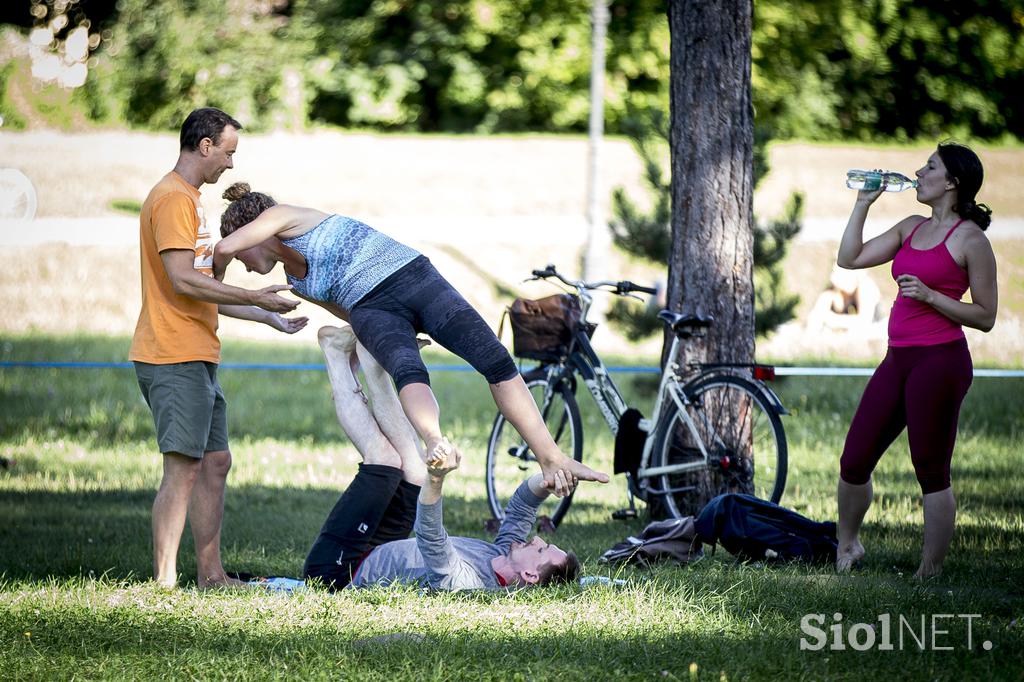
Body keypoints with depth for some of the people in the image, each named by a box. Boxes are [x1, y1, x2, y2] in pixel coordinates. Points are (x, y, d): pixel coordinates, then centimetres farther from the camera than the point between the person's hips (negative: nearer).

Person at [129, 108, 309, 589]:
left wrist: (267, 317, 26)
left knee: (215, 462, 12)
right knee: (184, 468, -13)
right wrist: (255, 298, -13)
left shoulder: (189, 200, 22)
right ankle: (164, 582, -14)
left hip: (195, 359, 11)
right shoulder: (174, 198, -11)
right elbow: (183, 280, -20)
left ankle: (211, 575, 16)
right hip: (175, 357, -11)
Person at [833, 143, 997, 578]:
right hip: (898, 359, 7)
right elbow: (850, 258, 16)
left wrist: (930, 296, -16)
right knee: (854, 462, 8)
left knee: (931, 473, -2)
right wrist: (863, 203, 12)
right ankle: (847, 545, 29)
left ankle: (930, 573, 5)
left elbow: (985, 317, -6)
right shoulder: (912, 228, 16)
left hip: (940, 360, -7)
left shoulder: (970, 239, -5)